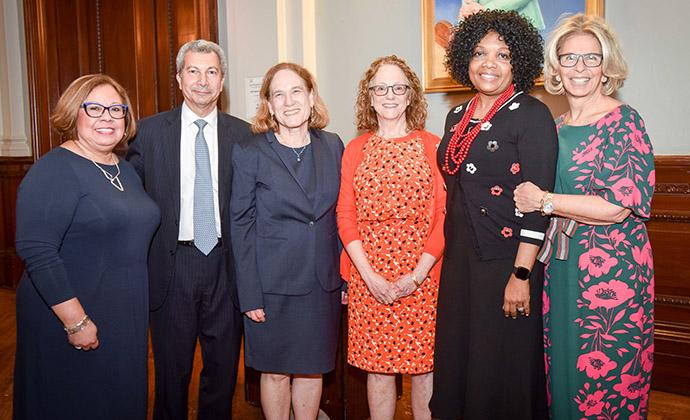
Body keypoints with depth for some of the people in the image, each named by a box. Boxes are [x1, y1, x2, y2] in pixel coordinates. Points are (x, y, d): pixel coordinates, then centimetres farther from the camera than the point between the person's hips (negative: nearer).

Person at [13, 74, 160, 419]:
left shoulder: (126, 170, 9)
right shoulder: (54, 171, -14)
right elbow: (36, 251, -22)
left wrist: (137, 314, 12)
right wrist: (75, 321, -22)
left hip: (127, 320, 7)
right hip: (70, 320, -7)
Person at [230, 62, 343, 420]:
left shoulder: (333, 146, 4)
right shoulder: (249, 153, -6)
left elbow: (339, 215, 9)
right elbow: (241, 226, -6)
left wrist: (344, 277, 6)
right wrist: (250, 295, -9)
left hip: (323, 282, 3)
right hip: (273, 283, -3)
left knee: (312, 368, 15)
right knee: (275, 371, 11)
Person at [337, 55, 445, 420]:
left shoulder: (432, 146, 2)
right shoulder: (355, 150, 7)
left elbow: (444, 215, -2)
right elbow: (345, 216, 3)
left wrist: (418, 274, -10)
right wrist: (369, 275, -7)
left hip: (421, 275, -1)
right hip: (367, 276, 1)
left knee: (424, 364, 7)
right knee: (378, 366, 8)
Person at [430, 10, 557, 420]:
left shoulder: (532, 115, -8)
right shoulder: (457, 116, 11)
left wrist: (521, 275, -18)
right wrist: (449, 255, 15)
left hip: (506, 259, -6)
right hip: (459, 259, 7)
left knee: (504, 368, 6)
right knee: (457, 360, 15)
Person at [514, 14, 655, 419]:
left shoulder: (624, 121, -9)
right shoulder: (556, 127, 10)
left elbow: (618, 207, -18)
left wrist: (544, 201, -13)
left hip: (612, 269, -6)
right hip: (560, 267, 6)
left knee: (605, 377, 5)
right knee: (561, 367, 15)